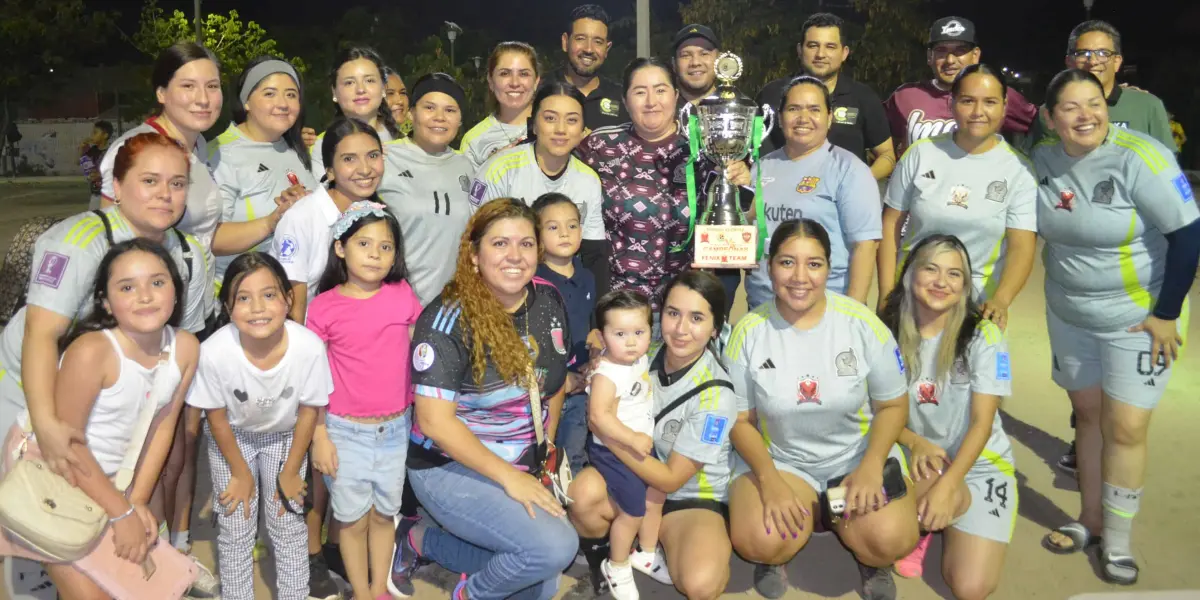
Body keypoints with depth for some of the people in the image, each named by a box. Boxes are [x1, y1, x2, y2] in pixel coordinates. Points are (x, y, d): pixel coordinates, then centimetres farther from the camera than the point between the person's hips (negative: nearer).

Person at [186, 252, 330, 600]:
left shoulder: (309, 347, -35)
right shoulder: (214, 352, -36)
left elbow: (308, 411, -16)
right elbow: (216, 416, -16)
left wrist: (290, 472, -5)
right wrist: (241, 473, -5)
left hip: (285, 435, 1)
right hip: (232, 437, 0)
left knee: (288, 526, 6)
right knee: (235, 530, 4)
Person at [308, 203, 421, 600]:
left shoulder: (403, 296, -3)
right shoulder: (324, 307, -9)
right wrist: (319, 437, -7)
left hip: (396, 429, 2)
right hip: (346, 432, -2)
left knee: (384, 514, 18)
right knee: (353, 519, 11)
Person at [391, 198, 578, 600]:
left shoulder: (549, 301, -2)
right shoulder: (448, 319, -20)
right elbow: (435, 421, -22)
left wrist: (545, 451, 9)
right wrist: (509, 477, -22)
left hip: (524, 466, 7)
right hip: (451, 468, -7)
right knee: (556, 547, -26)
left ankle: (422, 539, 21)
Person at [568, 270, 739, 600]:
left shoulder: (715, 396, -22)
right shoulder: (647, 355, -10)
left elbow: (671, 479, -18)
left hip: (693, 499, -3)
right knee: (583, 492, -29)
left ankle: (666, 556, 2)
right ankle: (600, 562, 0)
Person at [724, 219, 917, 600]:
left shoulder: (862, 323, -11)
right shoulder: (749, 332, -11)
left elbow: (893, 405, -2)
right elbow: (740, 419, -3)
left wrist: (872, 466, -18)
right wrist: (768, 479, -18)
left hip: (859, 454, 0)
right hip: (778, 458, 0)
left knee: (891, 540, -27)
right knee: (756, 543, -27)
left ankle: (867, 555, 12)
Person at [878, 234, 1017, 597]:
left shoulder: (983, 336, -12)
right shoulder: (888, 333, -6)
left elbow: (981, 422, -15)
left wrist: (946, 486, -25)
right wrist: (915, 442, -21)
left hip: (978, 466, -1)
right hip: (916, 463, 2)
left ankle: (938, 517, 13)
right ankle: (919, 527, 2)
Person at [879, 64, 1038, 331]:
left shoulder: (1018, 170, -5)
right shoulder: (921, 154, -3)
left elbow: (1021, 247, -11)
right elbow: (891, 223, 1)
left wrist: (1001, 300, -29)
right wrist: (886, 293, -5)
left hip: (976, 305, -1)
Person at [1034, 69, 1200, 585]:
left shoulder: (1138, 157, -20)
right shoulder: (1042, 159, -5)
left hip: (1137, 317, -4)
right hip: (1068, 314, 4)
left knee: (1125, 428, -1)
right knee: (1089, 414, 14)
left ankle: (1117, 541, 16)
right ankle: (1090, 520, 29)